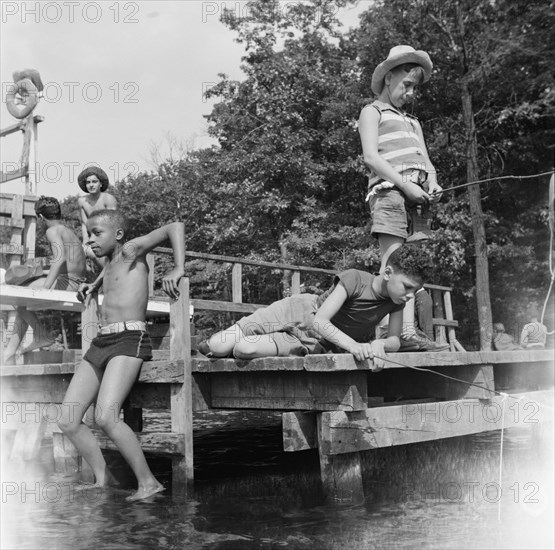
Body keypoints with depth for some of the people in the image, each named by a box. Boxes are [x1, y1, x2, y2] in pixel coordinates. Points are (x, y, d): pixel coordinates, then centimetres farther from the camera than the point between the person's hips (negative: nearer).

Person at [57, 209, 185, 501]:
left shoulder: (130, 251, 0)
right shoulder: (110, 259, 22)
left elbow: (175, 227, -9)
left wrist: (178, 269, -18)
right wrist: (94, 284, 33)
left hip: (129, 340, -9)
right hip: (100, 342, 9)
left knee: (105, 417, -25)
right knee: (67, 421, -1)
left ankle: (148, 482, -12)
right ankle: (103, 480, 11)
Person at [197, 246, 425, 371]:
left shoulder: (395, 302, -12)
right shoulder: (353, 279, -26)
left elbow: (395, 341, -6)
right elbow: (320, 320, -30)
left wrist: (379, 344, -31)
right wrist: (353, 345, -47)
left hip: (315, 343, 3)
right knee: (217, 347, -17)